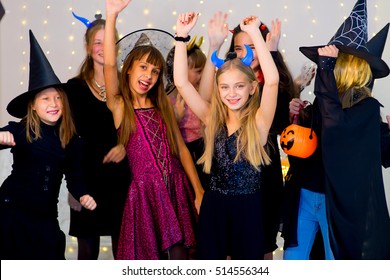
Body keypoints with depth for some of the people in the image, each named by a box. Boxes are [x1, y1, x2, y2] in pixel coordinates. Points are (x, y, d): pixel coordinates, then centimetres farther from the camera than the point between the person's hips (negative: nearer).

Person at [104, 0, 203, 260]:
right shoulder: (119, 107, -1)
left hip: (176, 188, 3)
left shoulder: (163, 105, 10)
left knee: (179, 256, 0)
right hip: (144, 190, -3)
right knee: (149, 257, 3)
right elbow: (110, 65, -17)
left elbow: (181, 149, 10)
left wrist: (198, 191, 4)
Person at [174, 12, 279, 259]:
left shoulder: (258, 122, -8)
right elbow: (181, 83, -6)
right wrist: (182, 36, -13)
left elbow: (273, 80, -23)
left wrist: (255, 32, -22)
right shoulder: (212, 119, 1)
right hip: (214, 206, 3)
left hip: (248, 208, -3)